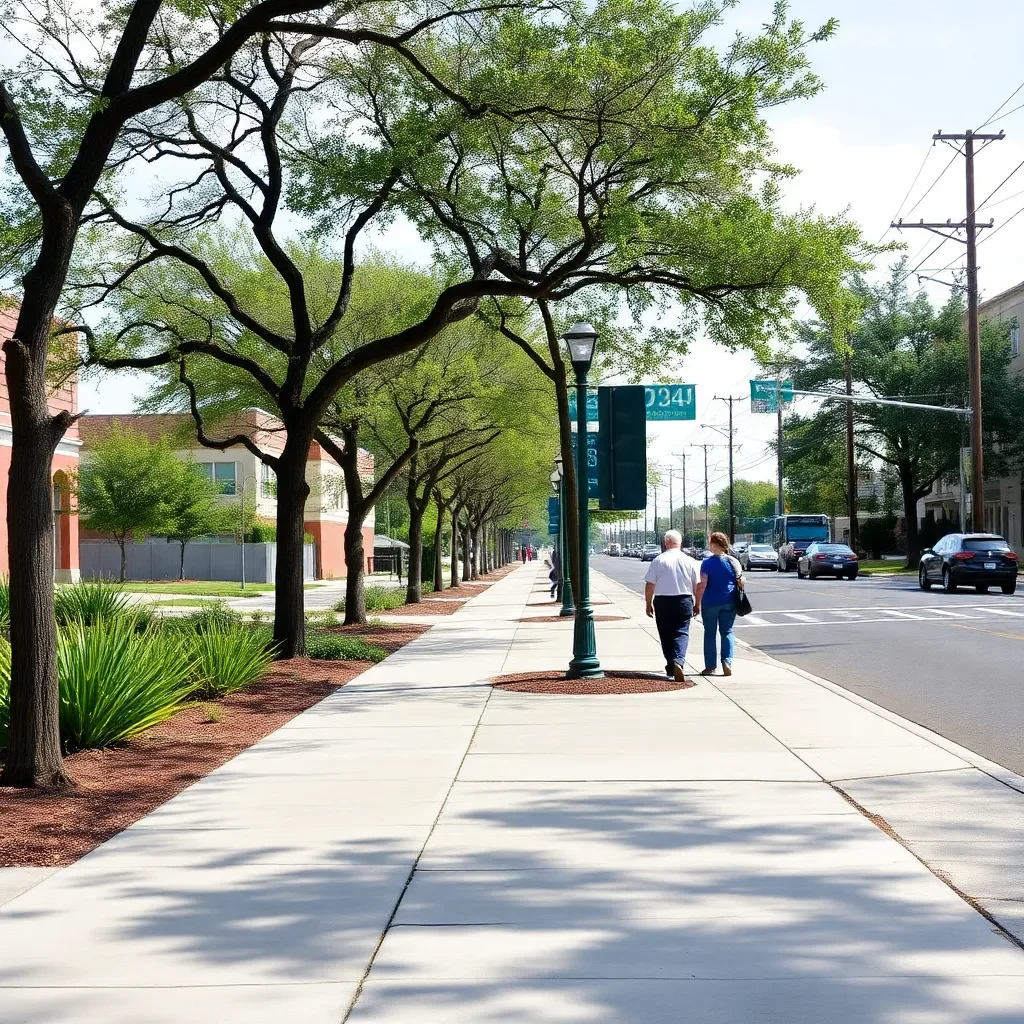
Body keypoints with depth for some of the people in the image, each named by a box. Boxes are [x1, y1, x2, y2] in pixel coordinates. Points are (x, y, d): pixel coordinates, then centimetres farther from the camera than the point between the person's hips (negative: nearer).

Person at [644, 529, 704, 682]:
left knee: (666, 635, 12)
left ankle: (670, 667, 21)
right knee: (681, 633, 0)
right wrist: (697, 605, 15)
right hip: (684, 601, 0)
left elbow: (649, 585, -5)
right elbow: (699, 586, 3)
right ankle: (678, 662, -24)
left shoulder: (658, 561, -5)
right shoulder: (690, 561, 0)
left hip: (662, 602, 0)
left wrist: (649, 604, 6)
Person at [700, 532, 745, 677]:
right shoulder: (733, 562, 1)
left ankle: (710, 666, 10)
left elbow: (703, 583, -14)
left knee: (710, 633, 8)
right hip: (729, 602, 2)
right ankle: (727, 663, -6)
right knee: (727, 632, 10)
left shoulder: (707, 562, -9)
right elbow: (742, 582, 0)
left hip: (710, 602, -2)